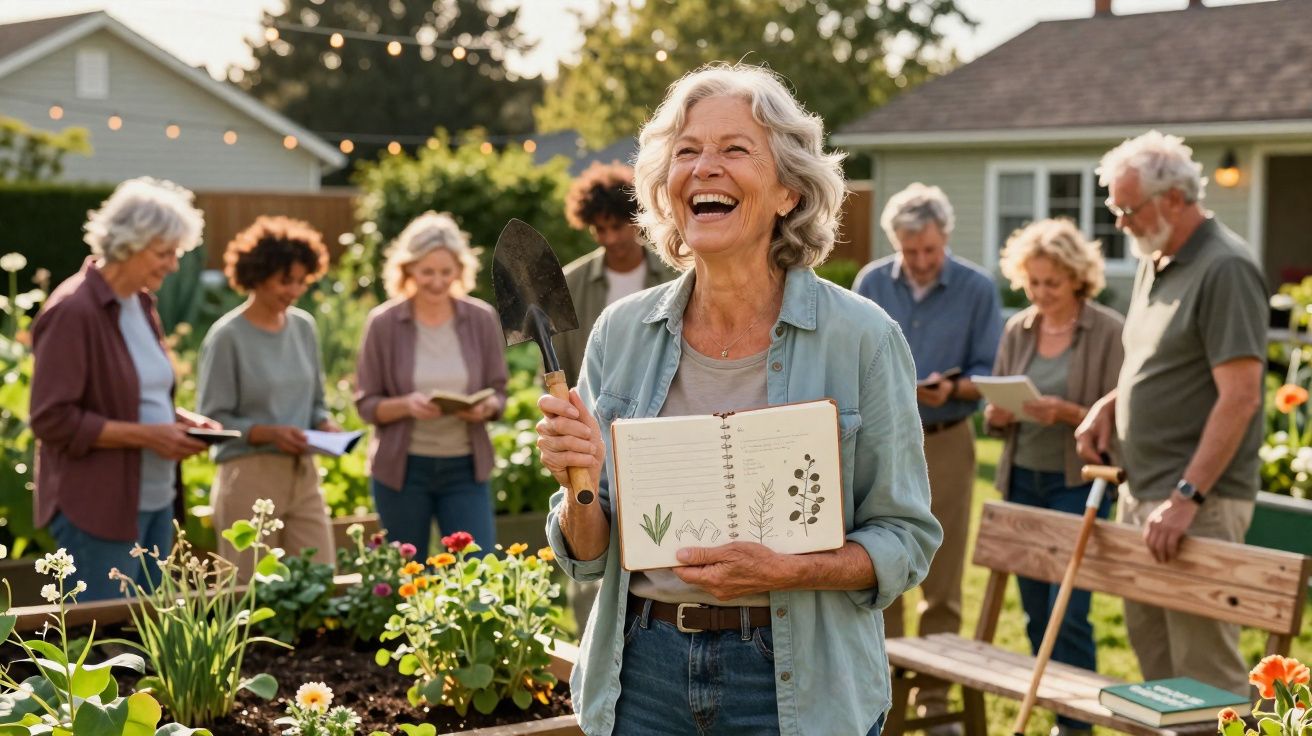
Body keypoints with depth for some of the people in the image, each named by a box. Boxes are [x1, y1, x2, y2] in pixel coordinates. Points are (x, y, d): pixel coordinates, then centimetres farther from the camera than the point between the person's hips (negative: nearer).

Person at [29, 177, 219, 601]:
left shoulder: (141, 303, 12)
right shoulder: (73, 311, -14)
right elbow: (52, 420, -17)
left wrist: (181, 419, 4)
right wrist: (146, 435, -19)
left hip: (155, 500, 8)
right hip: (99, 507, -8)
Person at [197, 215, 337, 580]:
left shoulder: (304, 327, 8)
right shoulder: (227, 337, -9)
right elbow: (213, 419, -9)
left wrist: (326, 425, -4)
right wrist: (269, 433, -21)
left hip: (303, 475, 5)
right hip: (249, 478, -5)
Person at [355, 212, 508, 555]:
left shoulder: (482, 319, 0)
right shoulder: (383, 323, -5)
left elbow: (498, 392, 7)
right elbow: (366, 403, -2)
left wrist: (486, 407, -16)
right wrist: (406, 405, -21)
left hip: (465, 468, 1)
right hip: (401, 469, -1)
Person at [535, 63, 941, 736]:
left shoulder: (861, 338, -9)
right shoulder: (621, 332, 0)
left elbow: (906, 539, -5)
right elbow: (587, 557, 5)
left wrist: (786, 571, -21)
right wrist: (580, 485, -16)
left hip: (797, 682, -3)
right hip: (643, 678, 3)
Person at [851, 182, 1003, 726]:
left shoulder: (977, 288, -3)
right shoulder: (871, 283, 3)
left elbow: (987, 373, -4)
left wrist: (951, 388, -23)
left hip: (945, 442, -1)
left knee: (942, 578, 4)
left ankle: (935, 699, 13)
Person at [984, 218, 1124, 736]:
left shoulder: (1109, 332, -7)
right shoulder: (1017, 330, 7)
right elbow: (994, 413, 13)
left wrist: (1068, 412, -24)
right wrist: (998, 414, -10)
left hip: (1078, 483, -5)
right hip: (1022, 480, 5)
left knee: (1067, 611, -9)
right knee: (1036, 611, 10)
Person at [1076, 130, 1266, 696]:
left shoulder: (1225, 269, -15)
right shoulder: (1154, 264, 14)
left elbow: (1240, 396, -21)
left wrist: (1188, 497, -24)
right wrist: (1110, 404, 6)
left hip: (1199, 504, -9)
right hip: (1141, 493, 9)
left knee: (1205, 670, -7)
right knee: (1150, 647, 15)